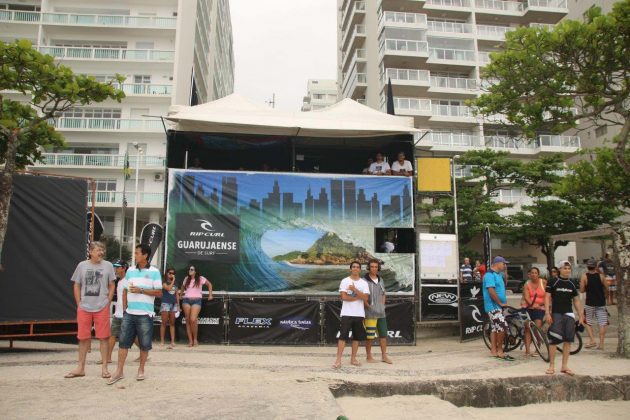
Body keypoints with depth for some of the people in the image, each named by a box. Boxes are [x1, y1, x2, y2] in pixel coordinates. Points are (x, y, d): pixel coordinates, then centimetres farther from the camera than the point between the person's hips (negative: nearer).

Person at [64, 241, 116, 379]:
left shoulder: (108, 265, 1)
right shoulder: (82, 265, 3)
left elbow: (111, 286, 5)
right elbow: (77, 287, 8)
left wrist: (107, 304, -1)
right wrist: (79, 305, 2)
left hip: (102, 308, -1)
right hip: (84, 308, 1)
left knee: (103, 337, 1)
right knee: (83, 338, 9)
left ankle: (104, 368, 11)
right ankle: (80, 368, 21)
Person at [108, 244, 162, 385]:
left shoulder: (154, 272, -4)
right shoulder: (130, 271, 9)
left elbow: (159, 293, -6)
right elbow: (125, 290, 15)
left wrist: (141, 290, -14)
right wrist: (124, 308, 7)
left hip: (145, 314, -4)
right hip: (129, 313, 4)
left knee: (144, 344, 5)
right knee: (123, 341, 4)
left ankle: (141, 370, 20)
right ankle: (119, 371, 13)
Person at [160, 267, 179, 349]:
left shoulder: (175, 283, 15)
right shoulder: (164, 282, 0)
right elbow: (168, 288, -19)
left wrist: (178, 305, 11)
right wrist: (173, 281, -9)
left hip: (174, 304, 5)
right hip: (165, 303, -5)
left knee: (172, 323, 4)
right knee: (164, 323, -3)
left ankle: (173, 341, 2)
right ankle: (162, 341, 3)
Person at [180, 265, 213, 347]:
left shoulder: (200, 278, 1)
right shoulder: (186, 279, 12)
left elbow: (209, 284, 10)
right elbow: (183, 287, 29)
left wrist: (210, 295, 7)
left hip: (196, 301, -4)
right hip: (186, 300, 4)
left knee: (193, 320, -17)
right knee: (188, 320, 0)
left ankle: (195, 339, 0)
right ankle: (190, 341, 5)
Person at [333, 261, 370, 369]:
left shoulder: (364, 283, 6)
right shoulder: (345, 281, -2)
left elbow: (365, 298, -7)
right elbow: (344, 297, -12)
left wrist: (354, 289, -18)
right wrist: (359, 297, -8)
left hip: (359, 314, 4)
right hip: (347, 314, -3)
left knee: (357, 337, 9)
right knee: (343, 336, -6)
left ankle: (353, 358, 20)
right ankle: (338, 360, -4)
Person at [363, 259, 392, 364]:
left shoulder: (381, 280, 12)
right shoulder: (364, 281, -9)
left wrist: (382, 305, 10)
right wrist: (369, 306, -13)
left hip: (381, 312, 6)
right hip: (370, 313, -6)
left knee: (383, 334, 9)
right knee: (369, 336, 2)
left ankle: (384, 356, 20)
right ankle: (369, 356, 14)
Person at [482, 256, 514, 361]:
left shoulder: (498, 274, 15)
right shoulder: (490, 275, -15)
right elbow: (491, 291, -22)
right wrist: (501, 303, -18)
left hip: (498, 306, 10)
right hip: (493, 306, -10)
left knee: (495, 328, 12)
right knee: (503, 326, -14)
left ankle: (493, 351, 18)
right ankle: (500, 351, -6)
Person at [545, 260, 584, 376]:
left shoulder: (572, 285, 11)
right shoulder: (553, 282, -2)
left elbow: (576, 301, 16)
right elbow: (547, 298, -4)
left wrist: (581, 316, 11)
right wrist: (547, 313, -12)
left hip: (569, 314, 5)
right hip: (556, 314, -4)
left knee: (568, 340, 3)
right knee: (553, 340, -6)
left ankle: (564, 366, 13)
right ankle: (551, 366, 3)